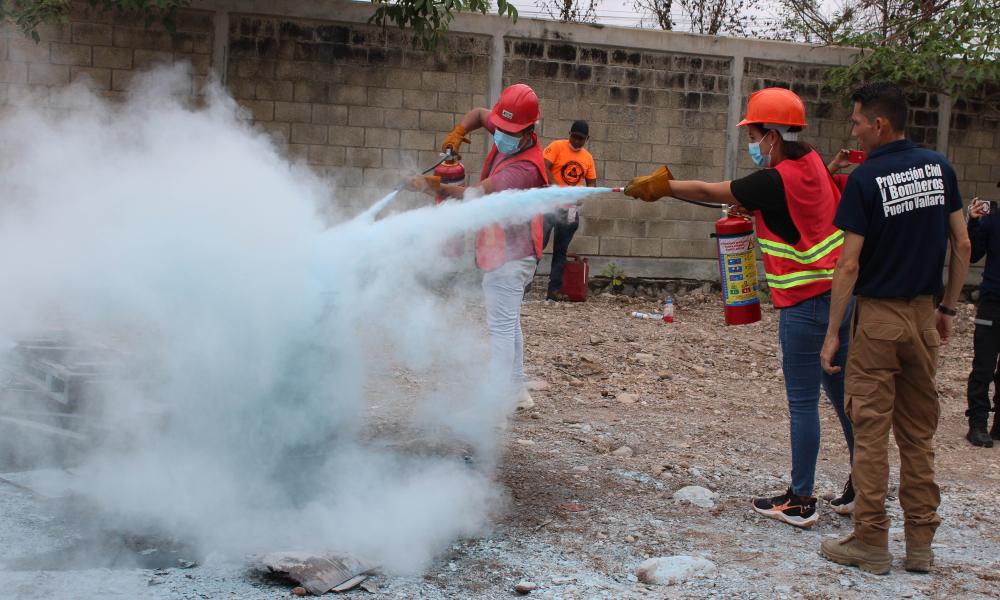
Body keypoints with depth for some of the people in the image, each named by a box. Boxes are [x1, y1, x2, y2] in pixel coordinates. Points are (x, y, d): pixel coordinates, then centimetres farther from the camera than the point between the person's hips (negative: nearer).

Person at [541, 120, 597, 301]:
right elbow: (543, 168, -14)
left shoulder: (588, 158, 11)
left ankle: (554, 290, 9)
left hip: (571, 208, 5)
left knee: (561, 250, 7)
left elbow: (591, 183, 15)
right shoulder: (557, 147, -3)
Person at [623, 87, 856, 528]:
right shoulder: (812, 163, 8)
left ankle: (800, 501, 4)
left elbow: (709, 192, -7)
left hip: (807, 302, -9)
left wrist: (662, 186, 4)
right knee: (842, 392, 14)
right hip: (839, 293, 9)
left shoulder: (775, 181, -17)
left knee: (802, 401, -2)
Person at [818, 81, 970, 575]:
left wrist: (833, 332, -8)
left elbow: (849, 265, -14)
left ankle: (871, 543, 7)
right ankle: (920, 543, 17)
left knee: (871, 431, 2)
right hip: (924, 315, 5)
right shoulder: (938, 167, 3)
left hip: (878, 316, -5)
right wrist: (948, 308, 15)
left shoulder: (865, 178, -13)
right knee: (919, 432, 12)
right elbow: (962, 246, 6)